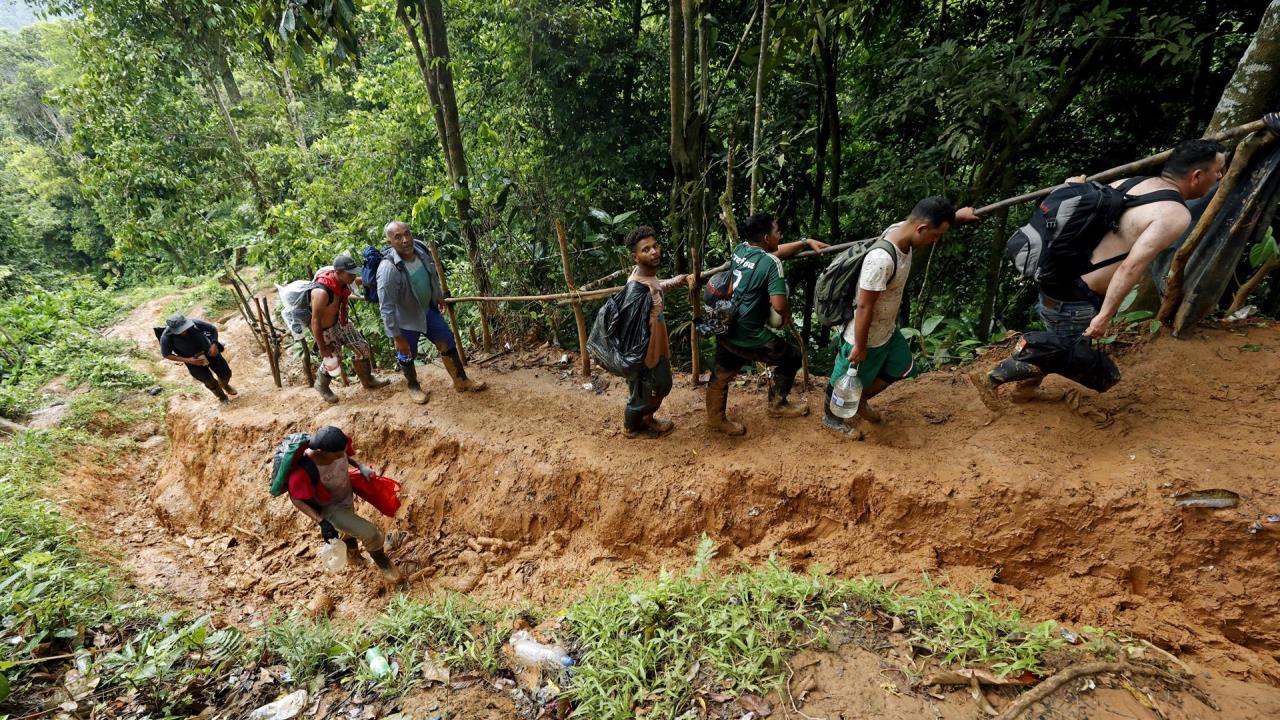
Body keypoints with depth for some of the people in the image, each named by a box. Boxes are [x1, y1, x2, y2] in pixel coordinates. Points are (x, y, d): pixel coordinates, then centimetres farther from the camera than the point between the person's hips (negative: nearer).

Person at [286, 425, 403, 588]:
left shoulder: (339, 444, -29)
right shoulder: (303, 470, -41)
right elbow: (296, 500, -25)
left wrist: (361, 466, -17)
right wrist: (321, 522, -29)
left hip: (346, 495, 6)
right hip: (328, 508, -6)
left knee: (349, 527, 34)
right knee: (370, 534, -11)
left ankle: (352, 554, 67)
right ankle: (383, 565, 20)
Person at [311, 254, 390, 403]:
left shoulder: (343, 281, -16)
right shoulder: (322, 292, -37)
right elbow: (315, 322, -27)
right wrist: (322, 348, -20)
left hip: (341, 321, 7)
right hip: (325, 328, -7)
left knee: (363, 347, 9)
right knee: (333, 360, 6)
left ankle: (367, 380, 30)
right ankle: (321, 385, 37)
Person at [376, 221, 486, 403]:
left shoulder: (420, 248, -15)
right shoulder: (388, 269, -34)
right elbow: (386, 308, -28)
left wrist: (439, 296, 20)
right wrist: (397, 337, -24)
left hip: (428, 309, 6)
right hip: (406, 319, -6)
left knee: (448, 343, 11)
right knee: (407, 355, 14)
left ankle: (461, 381, 28)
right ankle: (413, 387, 41)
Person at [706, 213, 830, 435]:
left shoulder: (740, 249, 4)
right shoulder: (772, 264, -18)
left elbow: (774, 251, 22)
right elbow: (779, 305, -24)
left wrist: (806, 242, 23)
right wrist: (787, 313, 0)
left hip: (725, 329, 7)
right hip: (749, 336, -7)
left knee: (722, 373, 22)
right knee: (792, 357, 15)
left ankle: (715, 418, 39)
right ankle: (777, 405, 31)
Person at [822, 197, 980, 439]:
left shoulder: (903, 230, -9)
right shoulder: (881, 260, -37)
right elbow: (864, 307, -29)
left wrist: (958, 215, 25)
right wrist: (860, 347, -21)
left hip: (888, 329, 9)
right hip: (865, 336, -9)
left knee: (901, 368, 25)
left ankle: (860, 401, 44)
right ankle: (830, 417, 41)